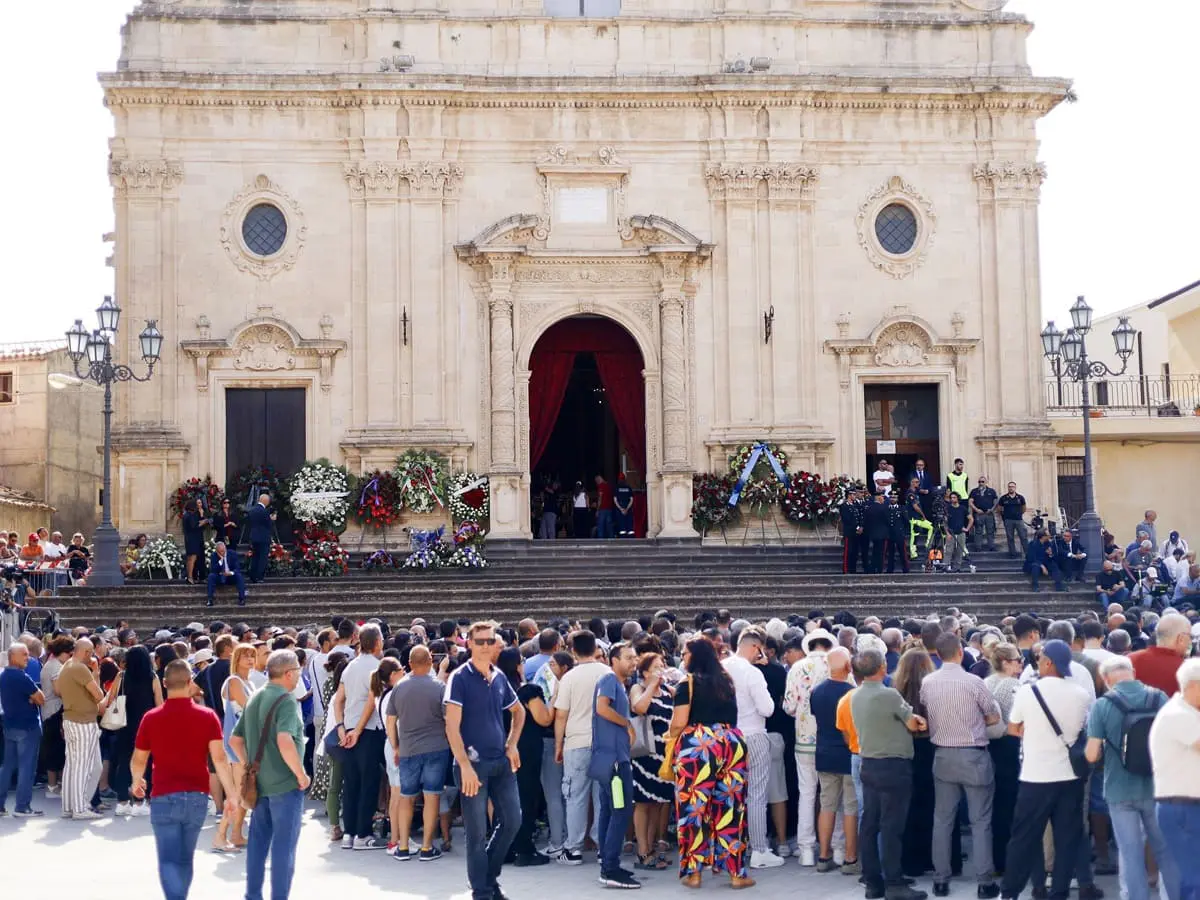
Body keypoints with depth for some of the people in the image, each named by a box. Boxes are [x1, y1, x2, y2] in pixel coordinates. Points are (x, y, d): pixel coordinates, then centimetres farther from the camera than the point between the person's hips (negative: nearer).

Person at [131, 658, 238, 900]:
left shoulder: (151, 718, -2)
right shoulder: (208, 717, -3)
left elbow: (138, 760, 7)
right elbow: (219, 758, -10)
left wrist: (137, 781, 28)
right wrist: (231, 793, -5)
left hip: (164, 798, -2)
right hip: (197, 797, 2)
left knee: (169, 860, -1)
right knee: (185, 858, 18)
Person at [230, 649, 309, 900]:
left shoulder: (255, 699, 10)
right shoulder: (286, 700, -16)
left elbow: (235, 741, 16)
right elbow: (285, 742, -30)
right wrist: (301, 774, -19)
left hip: (259, 783, 8)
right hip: (285, 784, -8)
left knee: (258, 840, 15)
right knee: (284, 844, 0)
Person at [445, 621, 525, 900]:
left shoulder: (499, 677, 9)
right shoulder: (460, 678, -9)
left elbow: (519, 712, 25)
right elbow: (452, 726, -14)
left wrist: (512, 746, 12)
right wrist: (465, 765, -20)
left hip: (501, 762, 6)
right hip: (474, 762, -6)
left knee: (512, 821, 8)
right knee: (477, 831, 0)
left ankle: (490, 877, 26)